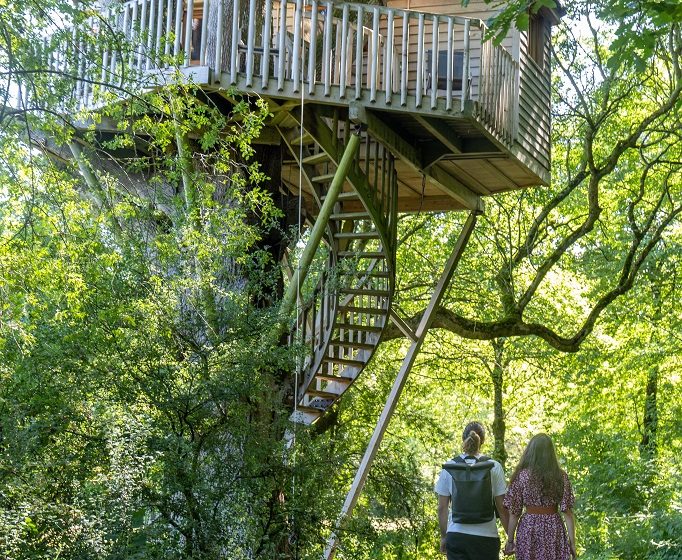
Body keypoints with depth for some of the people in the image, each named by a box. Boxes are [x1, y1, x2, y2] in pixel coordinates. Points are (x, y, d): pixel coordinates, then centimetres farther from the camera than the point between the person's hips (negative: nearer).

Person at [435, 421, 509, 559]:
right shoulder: (493, 467, -4)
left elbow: (442, 508, 3)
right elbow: (501, 507, -2)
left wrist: (443, 536, 15)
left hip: (456, 535, 1)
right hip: (486, 536, -1)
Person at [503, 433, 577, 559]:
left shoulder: (521, 476, -3)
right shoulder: (561, 477, 0)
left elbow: (514, 513, -2)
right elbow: (567, 512, -3)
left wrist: (510, 540, 5)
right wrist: (572, 541, 1)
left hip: (528, 530, 0)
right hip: (553, 529, 1)